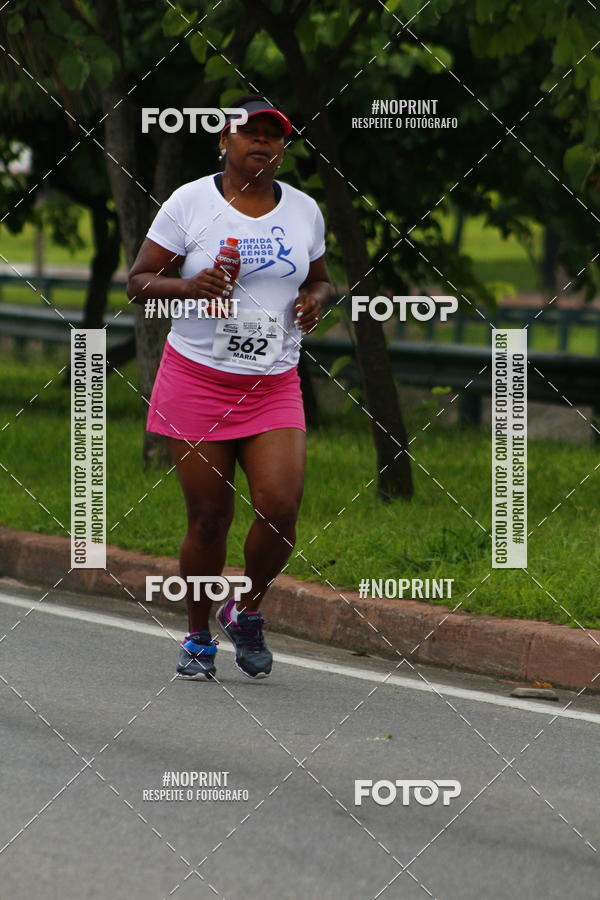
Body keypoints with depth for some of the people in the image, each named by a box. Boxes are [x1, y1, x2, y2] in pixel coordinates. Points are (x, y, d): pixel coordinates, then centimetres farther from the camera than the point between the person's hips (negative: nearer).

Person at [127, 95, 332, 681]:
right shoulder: (190, 202, -2)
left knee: (279, 509, -13)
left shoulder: (303, 210, 8)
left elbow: (319, 279, 24)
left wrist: (314, 299, 0)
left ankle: (246, 612, 14)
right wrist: (188, 286, -19)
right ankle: (198, 640, 20)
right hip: (196, 382, -2)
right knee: (209, 517, 0)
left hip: (274, 386, 2)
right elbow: (139, 282, 0)